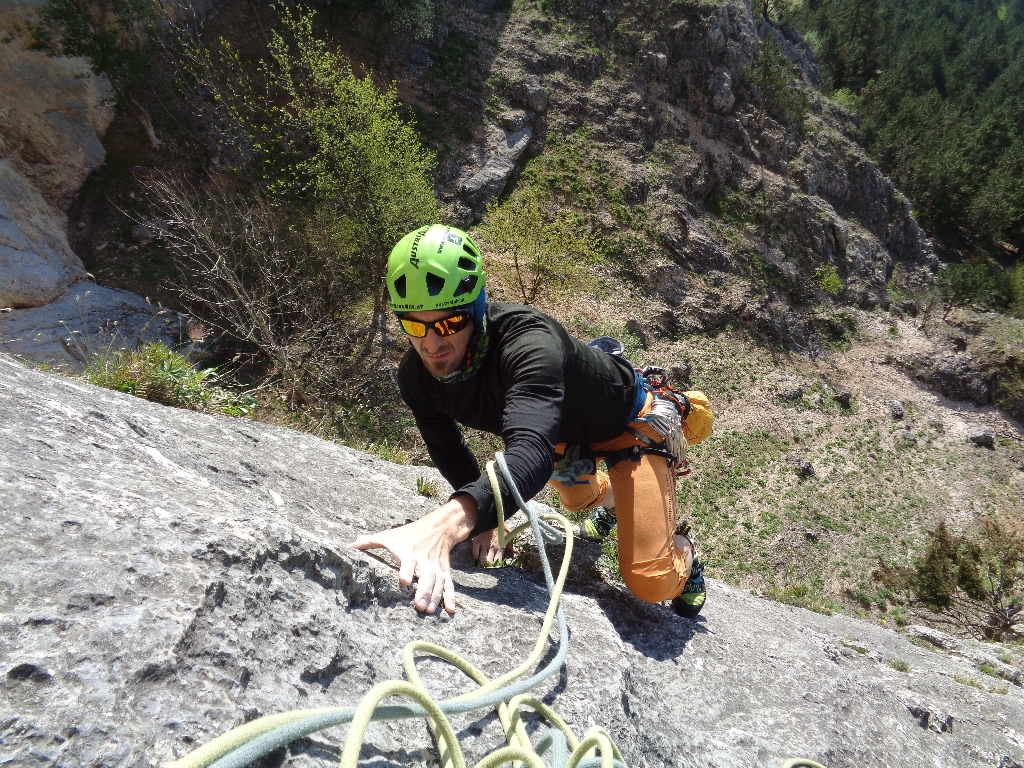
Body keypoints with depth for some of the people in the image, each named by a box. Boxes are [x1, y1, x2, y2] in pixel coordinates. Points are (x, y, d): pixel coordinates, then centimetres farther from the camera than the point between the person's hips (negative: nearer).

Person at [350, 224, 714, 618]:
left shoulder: (529, 343, -45)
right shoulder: (415, 376, -23)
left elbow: (531, 452, -61)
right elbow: (449, 453, -6)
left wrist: (445, 525, -76)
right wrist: (485, 517, -15)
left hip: (629, 421, -6)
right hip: (566, 429, 7)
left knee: (648, 581, -12)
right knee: (575, 497, 36)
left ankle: (684, 554, 24)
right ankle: (611, 498, 72)